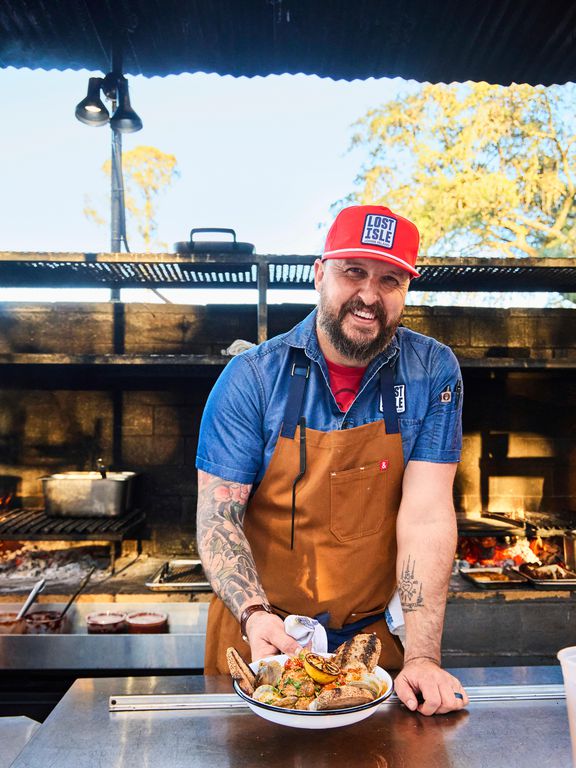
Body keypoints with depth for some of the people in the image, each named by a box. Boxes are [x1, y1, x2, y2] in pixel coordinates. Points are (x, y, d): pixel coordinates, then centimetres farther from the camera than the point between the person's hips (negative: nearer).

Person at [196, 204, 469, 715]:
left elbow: (427, 515, -15)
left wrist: (422, 658, -20)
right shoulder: (252, 377, -13)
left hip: (379, 634, 1)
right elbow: (217, 517, -12)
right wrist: (254, 614, -28)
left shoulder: (433, 372, -10)